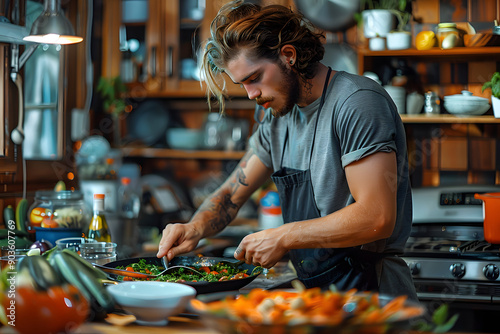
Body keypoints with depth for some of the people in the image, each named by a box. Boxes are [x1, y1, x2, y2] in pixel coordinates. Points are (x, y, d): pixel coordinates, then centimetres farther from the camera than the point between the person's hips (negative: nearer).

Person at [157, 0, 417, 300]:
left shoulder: (357, 102, -14)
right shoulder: (279, 118, 13)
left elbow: (377, 218, -23)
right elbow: (231, 194, 20)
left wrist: (283, 237, -17)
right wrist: (196, 228, -2)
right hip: (318, 291, 7)